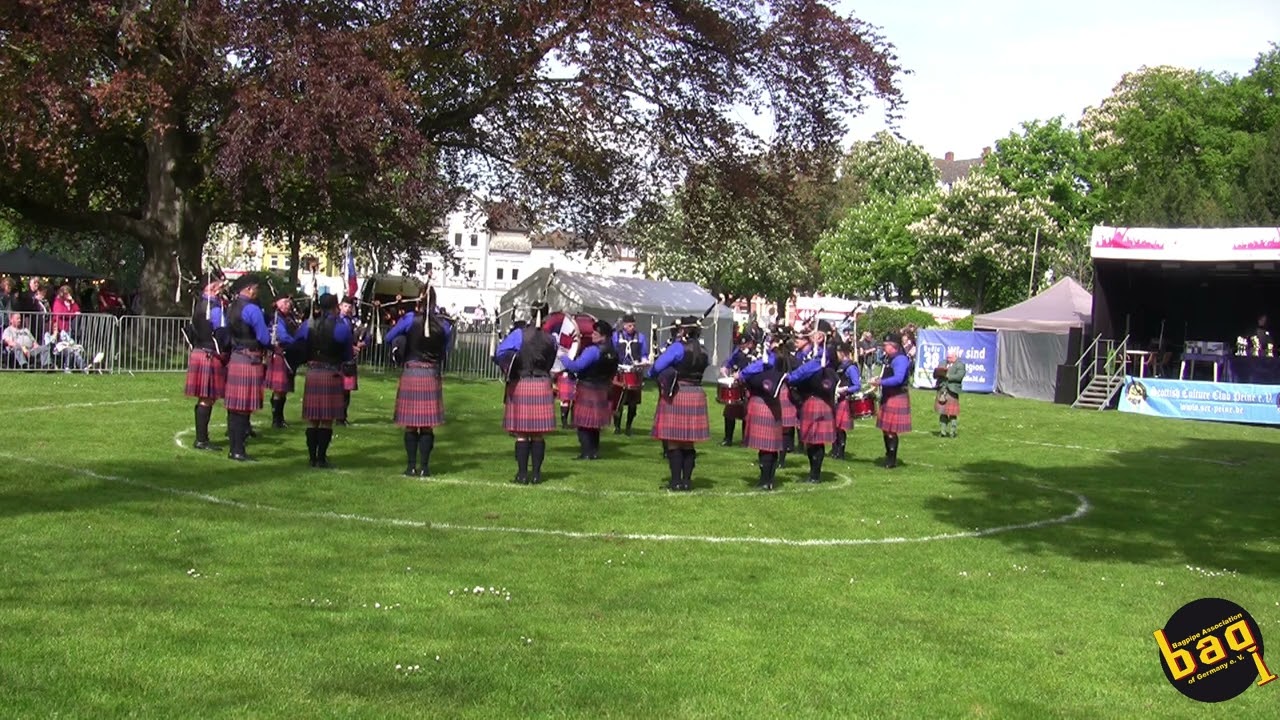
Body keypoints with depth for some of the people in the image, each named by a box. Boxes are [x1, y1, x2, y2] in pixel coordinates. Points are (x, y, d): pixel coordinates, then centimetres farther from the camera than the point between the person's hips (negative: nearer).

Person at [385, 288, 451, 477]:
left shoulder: (410, 319, -7)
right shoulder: (443, 324, -1)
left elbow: (388, 338, 1)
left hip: (411, 374, -1)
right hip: (432, 376, 1)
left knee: (411, 424, 5)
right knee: (427, 425, 6)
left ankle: (411, 466, 7)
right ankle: (424, 467, 7)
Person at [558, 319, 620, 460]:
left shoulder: (593, 351, -21)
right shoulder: (613, 353, 3)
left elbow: (575, 366, -23)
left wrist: (563, 357, -9)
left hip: (587, 389, -8)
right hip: (602, 390, 8)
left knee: (583, 422, -1)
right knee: (594, 422, 16)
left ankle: (586, 452, -4)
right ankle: (594, 451, 18)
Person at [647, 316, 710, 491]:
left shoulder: (678, 347, -12)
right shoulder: (702, 351, 8)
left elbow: (656, 367, -14)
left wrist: (652, 374, 7)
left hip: (676, 397, -6)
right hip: (696, 397, 6)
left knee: (674, 441, 0)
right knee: (688, 442, 11)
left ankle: (676, 482, 0)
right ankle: (687, 481, 13)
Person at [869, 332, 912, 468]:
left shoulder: (900, 359, -17)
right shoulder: (890, 359, 14)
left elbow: (898, 379, -28)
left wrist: (880, 382, -29)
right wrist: (879, 379, 13)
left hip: (896, 398, -10)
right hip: (888, 397, 10)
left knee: (891, 431, -6)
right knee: (886, 429, 16)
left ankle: (892, 461, 2)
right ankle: (888, 457, 27)